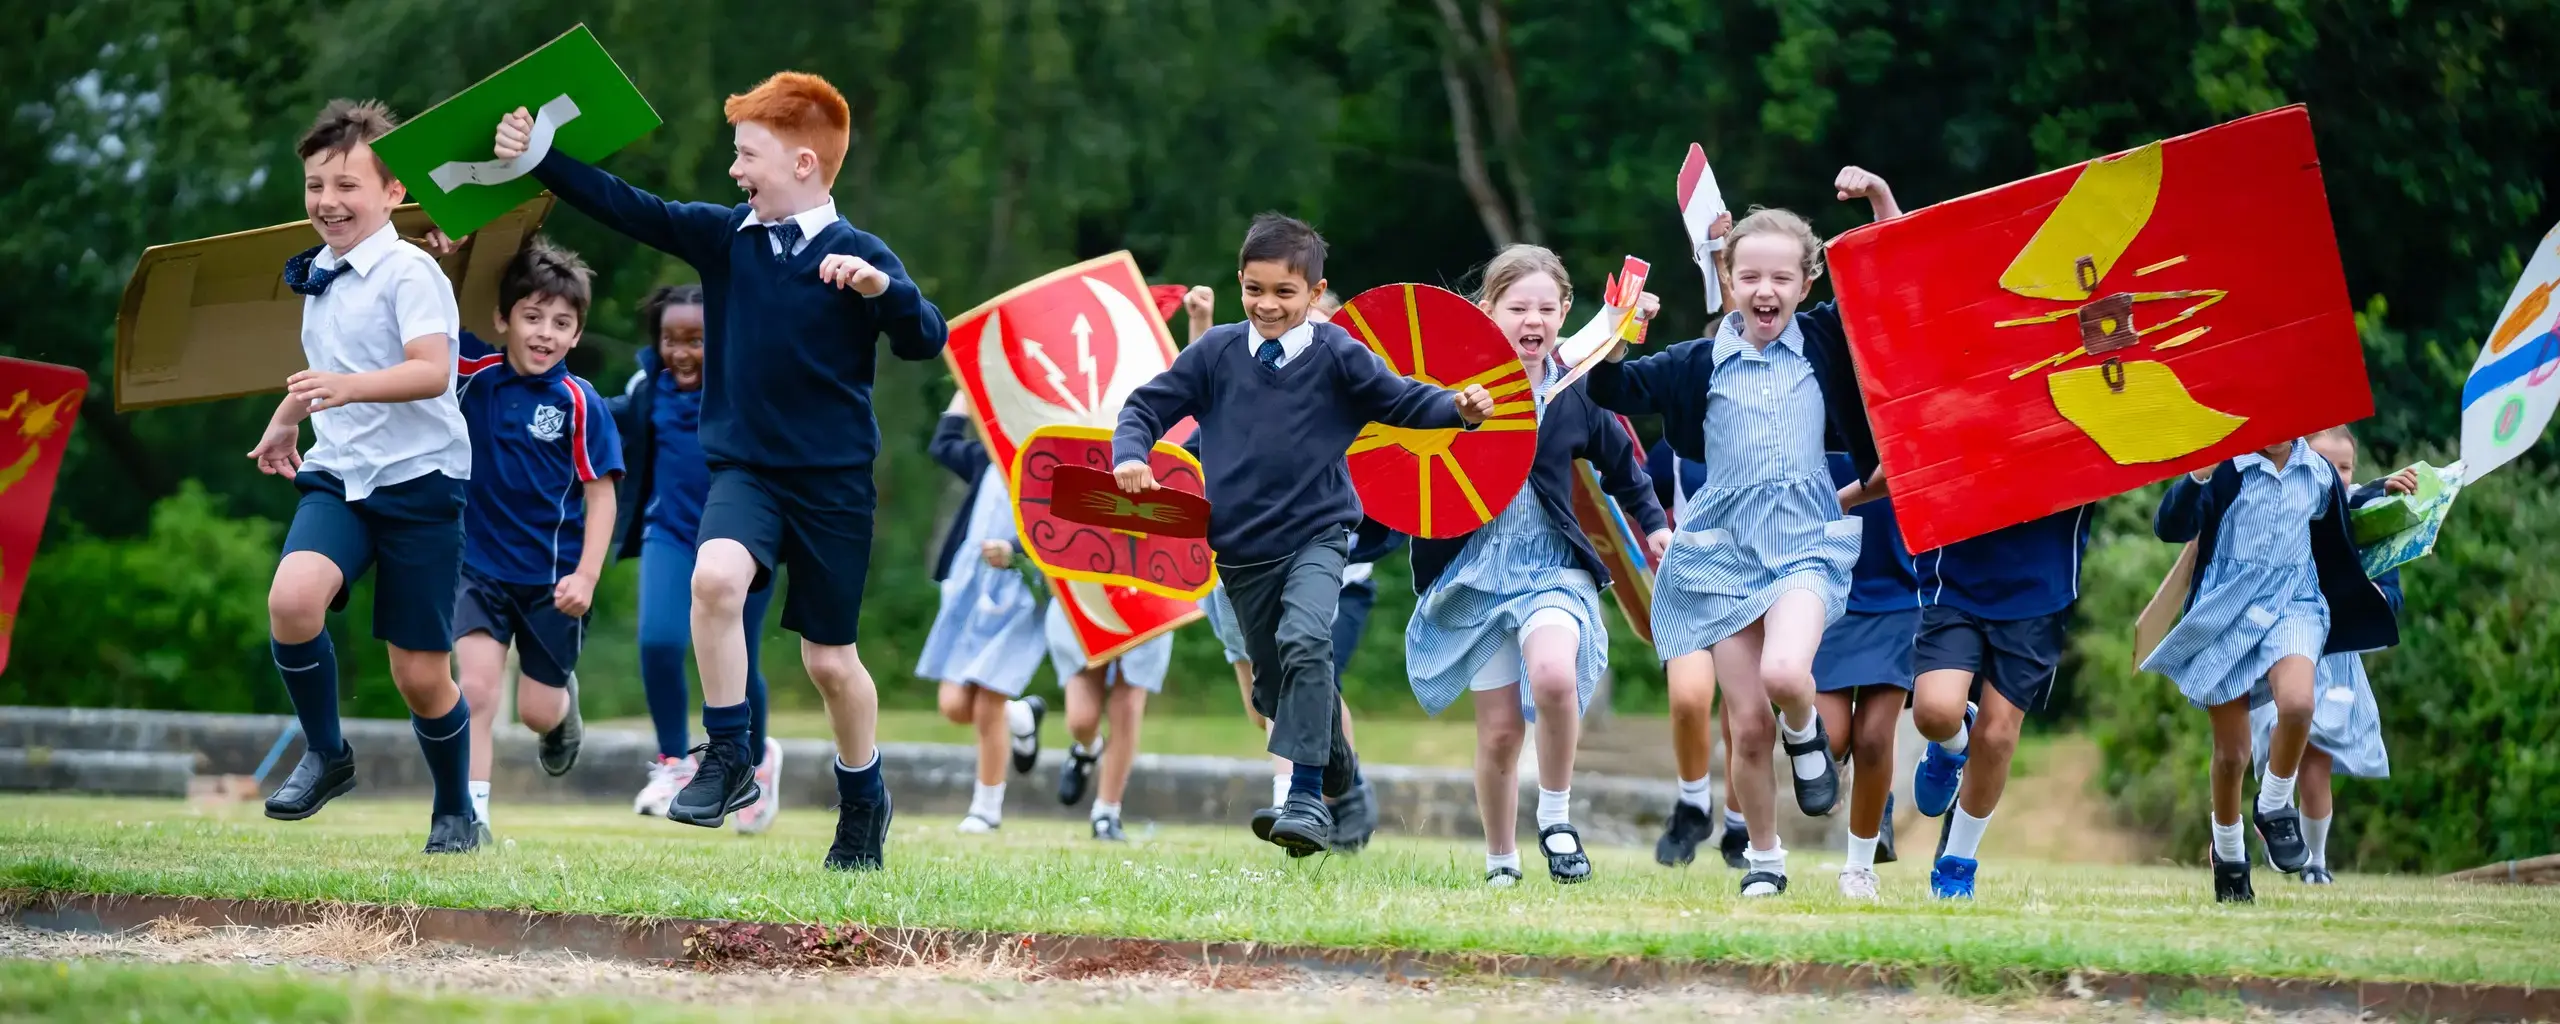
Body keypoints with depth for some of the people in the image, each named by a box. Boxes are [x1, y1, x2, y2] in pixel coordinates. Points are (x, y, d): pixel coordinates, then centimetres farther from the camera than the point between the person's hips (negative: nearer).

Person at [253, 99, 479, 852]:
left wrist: (348, 386, -40)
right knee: (291, 599, -26)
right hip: (336, 477, 5)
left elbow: (432, 370, -26)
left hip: (417, 479, -5)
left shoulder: (410, 272, -11)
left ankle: (455, 812, 24)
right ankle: (325, 754, -4)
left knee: (420, 673, 0)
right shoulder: (319, 275, 12)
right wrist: (287, 417, 44)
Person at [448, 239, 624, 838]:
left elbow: (601, 495, -8)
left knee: (537, 711, 7)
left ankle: (564, 704, 44)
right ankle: (470, 816, -7)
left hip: (553, 578, -1)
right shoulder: (476, 372, -5)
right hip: (481, 568, 1)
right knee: (476, 688, -13)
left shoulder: (578, 403, -11)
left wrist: (586, 577, -15)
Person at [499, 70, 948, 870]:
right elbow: (629, 209, -3)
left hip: (833, 481, -2)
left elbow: (926, 341, -20)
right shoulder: (724, 236, 2)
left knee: (831, 660, 7)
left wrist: (881, 289, -38)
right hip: (745, 469, 2)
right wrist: (538, 159, -11)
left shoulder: (855, 256, -10)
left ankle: (863, 799, 32)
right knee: (716, 576, -29)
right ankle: (728, 759, -15)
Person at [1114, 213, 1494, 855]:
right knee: (1274, 683, 13)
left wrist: (1459, 407, -21)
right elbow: (1148, 406, 7)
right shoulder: (1215, 353, 1)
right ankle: (1338, 765, 42)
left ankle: (1308, 797, -30)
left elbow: (1404, 401, -3)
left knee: (1305, 639, -30)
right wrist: (1130, 455, -11)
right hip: (1242, 548, 4)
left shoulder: (1336, 355, -6)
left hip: (1316, 535, -4)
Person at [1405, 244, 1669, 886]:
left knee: (1553, 676, -29)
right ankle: (1500, 859, 21)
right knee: (1499, 728, 0)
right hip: (1478, 566, 0)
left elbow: (1620, 464, 17)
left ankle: (1556, 815, -7)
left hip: (1553, 564, 0)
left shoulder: (1576, 394, 2)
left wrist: (1653, 522, 14)